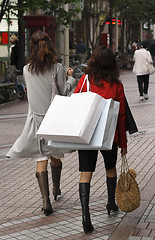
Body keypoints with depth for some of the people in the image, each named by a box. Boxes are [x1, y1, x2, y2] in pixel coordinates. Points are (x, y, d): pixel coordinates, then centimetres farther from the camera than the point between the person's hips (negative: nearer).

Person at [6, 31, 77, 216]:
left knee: (41, 160, -1)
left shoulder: (27, 70, -1)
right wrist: (70, 77, 15)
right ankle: (56, 190, 38)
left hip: (36, 118, 0)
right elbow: (64, 92, -3)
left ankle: (46, 200, -10)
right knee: (55, 157, 18)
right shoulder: (57, 68, -7)